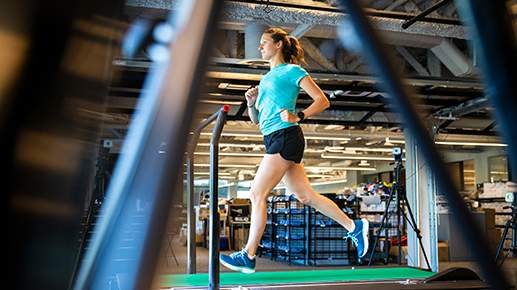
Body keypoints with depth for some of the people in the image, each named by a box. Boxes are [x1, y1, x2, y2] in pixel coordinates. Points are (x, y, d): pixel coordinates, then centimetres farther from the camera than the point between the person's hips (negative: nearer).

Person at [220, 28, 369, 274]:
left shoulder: (292, 70, -1)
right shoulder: (266, 78, 23)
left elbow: (323, 101, -6)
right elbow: (255, 119, 23)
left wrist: (298, 117, -18)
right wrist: (251, 102, 3)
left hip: (285, 137, -9)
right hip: (273, 140, 9)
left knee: (257, 194, -10)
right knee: (306, 195, 10)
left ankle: (248, 257, -3)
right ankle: (354, 227, 19)